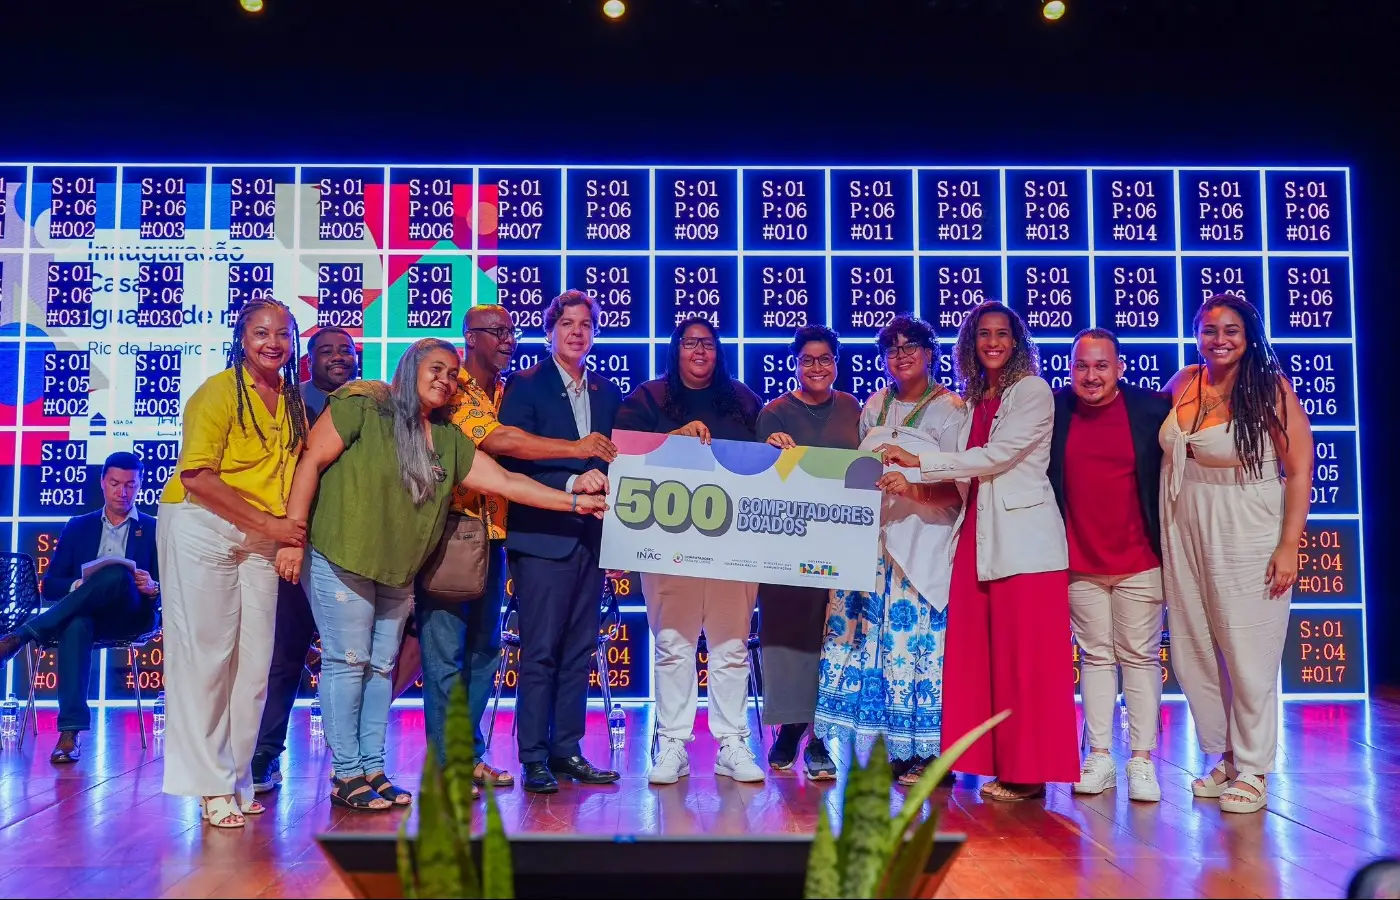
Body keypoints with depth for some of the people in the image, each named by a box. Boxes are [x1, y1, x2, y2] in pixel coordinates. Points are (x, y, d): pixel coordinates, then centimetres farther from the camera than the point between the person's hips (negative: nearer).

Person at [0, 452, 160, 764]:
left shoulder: (155, 529, 13)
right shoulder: (78, 526, 19)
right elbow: (49, 586, 11)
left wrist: (153, 588, -18)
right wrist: (78, 585, -12)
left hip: (132, 616, -1)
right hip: (84, 615, 1)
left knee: (118, 575, -35)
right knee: (75, 625, -38)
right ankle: (69, 732, -40)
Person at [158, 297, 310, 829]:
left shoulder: (293, 400, 9)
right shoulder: (219, 391, -10)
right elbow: (197, 475, -16)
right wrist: (269, 523, -17)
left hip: (262, 540, 6)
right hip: (202, 529, -6)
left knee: (254, 660, 6)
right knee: (205, 655, -3)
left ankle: (237, 778, 17)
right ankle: (210, 784, 6)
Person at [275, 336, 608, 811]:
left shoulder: (450, 441, 8)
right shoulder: (363, 406, -7)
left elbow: (506, 481, 7)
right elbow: (312, 461, -9)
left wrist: (574, 502, 0)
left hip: (398, 573, 6)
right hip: (341, 559, -6)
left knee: (381, 667, 10)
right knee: (347, 662, -3)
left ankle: (373, 769, 19)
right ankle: (346, 775, 6)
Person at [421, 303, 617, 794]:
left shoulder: (505, 393, 16)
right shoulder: (453, 391, -11)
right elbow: (500, 442, -25)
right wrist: (574, 448, -29)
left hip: (491, 536, 8)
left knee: (484, 649, 12)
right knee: (446, 651, -2)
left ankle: (471, 754, 22)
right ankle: (446, 762, 7)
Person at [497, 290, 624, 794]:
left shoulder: (607, 393, 15)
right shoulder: (526, 386, -2)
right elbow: (511, 461, -10)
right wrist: (571, 482, -19)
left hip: (591, 534, 5)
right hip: (543, 535, -5)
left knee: (579, 651, 9)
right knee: (540, 652, -2)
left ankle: (567, 750, 18)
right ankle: (533, 758, 6)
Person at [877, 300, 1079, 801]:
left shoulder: (1032, 391, -2)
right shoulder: (972, 400, 18)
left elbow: (997, 455, -12)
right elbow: (964, 471, 13)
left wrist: (919, 461, -8)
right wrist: (910, 480, -4)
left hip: (1024, 538, -6)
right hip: (978, 534, 7)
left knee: (1024, 657, -4)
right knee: (977, 655, 4)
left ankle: (1028, 771, 3)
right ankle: (994, 762, 12)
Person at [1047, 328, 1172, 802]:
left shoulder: (1153, 407, -4)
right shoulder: (1053, 410, 0)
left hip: (1139, 560, -1)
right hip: (1080, 562, 2)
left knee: (1140, 656, 4)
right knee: (1095, 656, 9)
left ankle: (1142, 761, 11)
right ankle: (1099, 758, 15)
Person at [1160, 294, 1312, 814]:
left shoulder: (1270, 389, -8)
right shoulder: (1183, 384, 5)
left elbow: (1299, 470, -9)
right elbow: (1155, 443, 22)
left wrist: (1289, 545, -14)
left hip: (1246, 537, -5)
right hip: (1184, 536, 5)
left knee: (1248, 653, 0)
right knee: (1192, 652, 9)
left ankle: (1252, 771, 13)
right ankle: (1226, 756, 25)